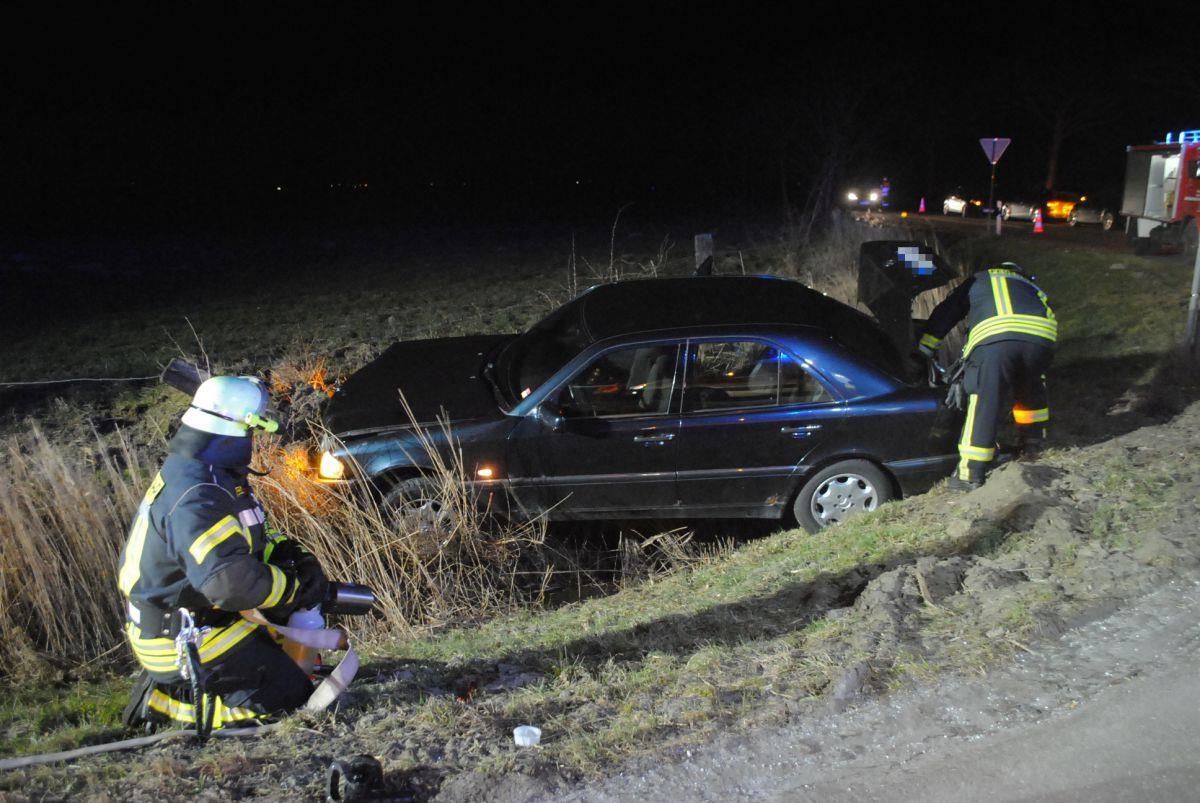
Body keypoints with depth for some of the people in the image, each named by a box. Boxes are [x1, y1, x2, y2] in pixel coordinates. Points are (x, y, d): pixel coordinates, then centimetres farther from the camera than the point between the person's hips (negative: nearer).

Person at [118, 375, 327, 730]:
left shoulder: (190, 473, 6)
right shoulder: (195, 498, -28)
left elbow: (249, 536, 17)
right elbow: (229, 581, -37)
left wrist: (285, 550, -2)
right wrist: (294, 587, -22)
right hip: (183, 644, -10)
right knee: (290, 696, -7)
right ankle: (165, 702, 1)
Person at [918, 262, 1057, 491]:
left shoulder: (977, 282, 36)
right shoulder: (1030, 286, 43)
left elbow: (944, 314, 32)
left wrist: (923, 351, 35)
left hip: (993, 337, -3)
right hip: (1040, 338, 3)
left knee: (984, 402, -1)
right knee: (1031, 389, 31)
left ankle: (971, 473, -2)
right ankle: (1032, 442, 43)